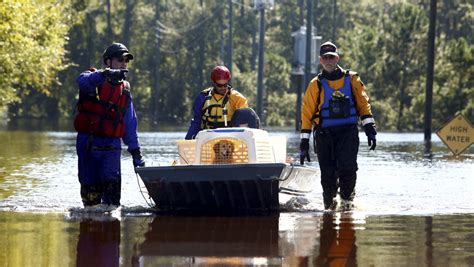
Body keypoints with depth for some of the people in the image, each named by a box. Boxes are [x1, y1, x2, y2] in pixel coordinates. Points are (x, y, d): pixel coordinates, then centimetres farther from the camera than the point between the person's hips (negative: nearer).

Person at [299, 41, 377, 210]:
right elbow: (307, 114, 7)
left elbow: (363, 104, 11)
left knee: (347, 167, -19)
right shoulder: (316, 85, 7)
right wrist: (304, 143, 3)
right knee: (328, 174, -4)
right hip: (324, 134, 1)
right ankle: (329, 205, 15)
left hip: (348, 132, -1)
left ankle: (347, 198, 2)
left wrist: (369, 128, 0)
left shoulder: (352, 80, 9)